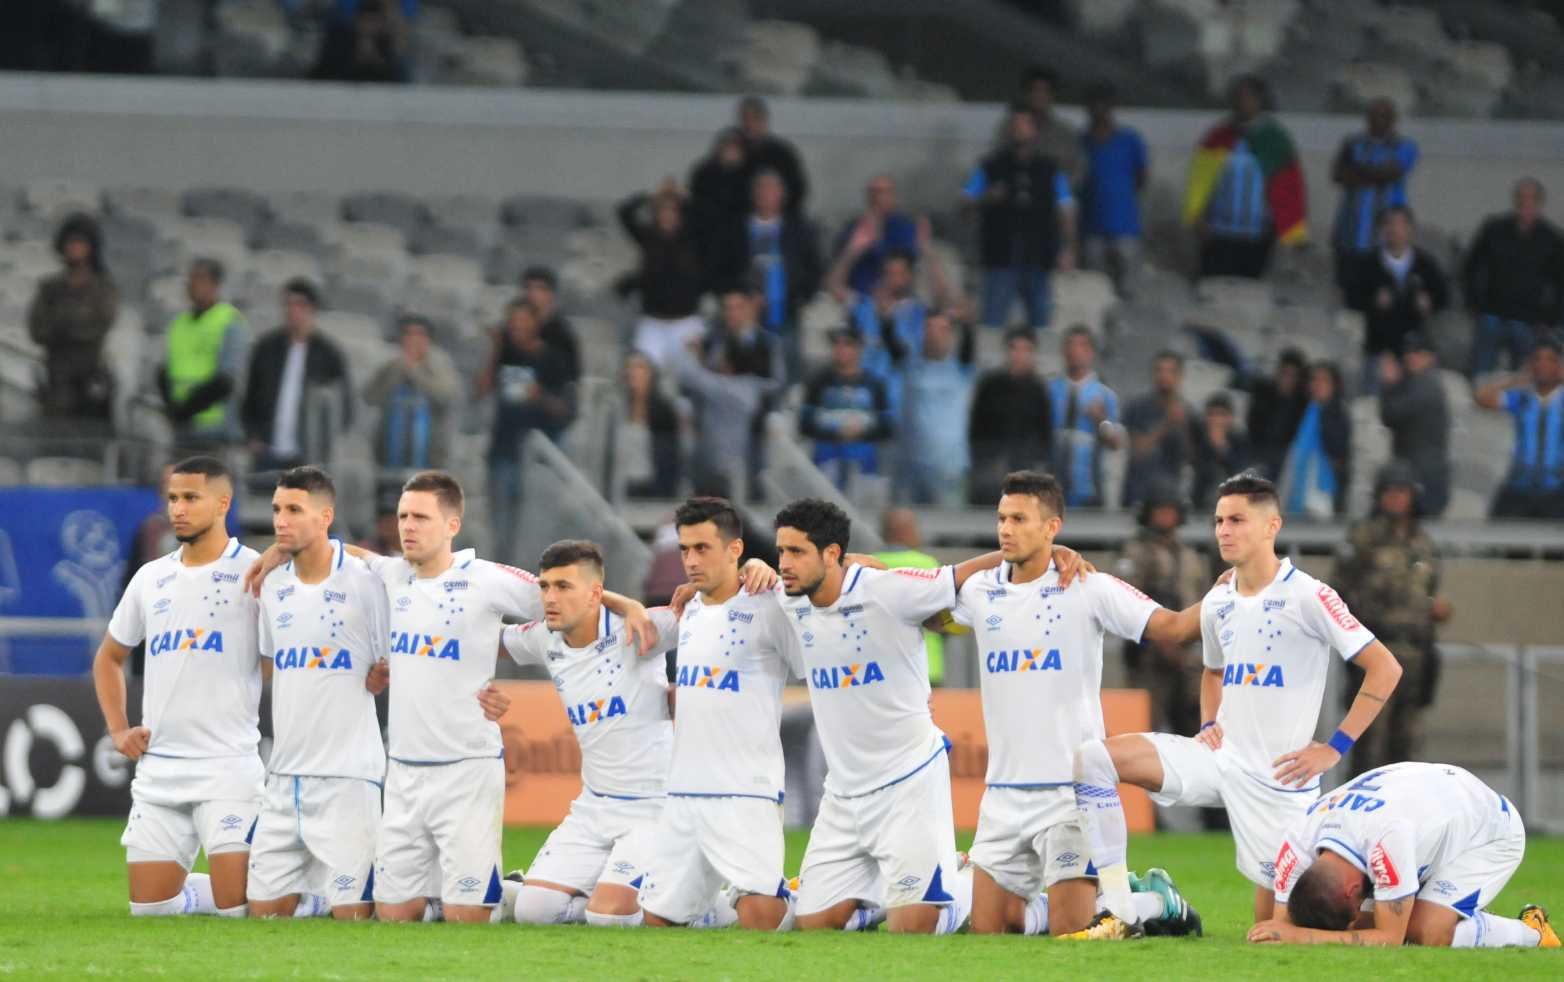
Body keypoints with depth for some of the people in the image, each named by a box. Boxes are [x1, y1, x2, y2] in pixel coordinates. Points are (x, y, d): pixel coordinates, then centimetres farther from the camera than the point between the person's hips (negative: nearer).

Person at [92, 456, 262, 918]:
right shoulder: (151, 578, 12)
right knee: (149, 906, 2)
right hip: (157, 770, 5)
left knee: (236, 906, -13)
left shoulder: (253, 572, -6)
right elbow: (109, 658, 24)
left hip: (228, 766, -5)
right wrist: (117, 729, 13)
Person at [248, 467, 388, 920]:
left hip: (346, 776, -6)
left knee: (352, 913, -9)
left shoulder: (363, 582, -9)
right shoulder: (272, 587, 9)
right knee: (264, 909, 3)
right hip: (285, 776, 6)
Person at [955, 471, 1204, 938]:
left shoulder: (1089, 589, -6)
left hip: (1070, 790, -5)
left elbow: (1170, 628, -9)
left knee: (1069, 931, -11)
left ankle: (1159, 904, 19)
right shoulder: (980, 591, 7)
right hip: (1004, 791, 5)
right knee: (987, 928, 3)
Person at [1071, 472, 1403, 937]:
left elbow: (1385, 669, -11)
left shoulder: (1306, 597, -11)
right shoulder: (1217, 602, 9)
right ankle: (1121, 915, -14)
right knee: (1092, 759, -12)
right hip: (1220, 757, 6)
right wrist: (1209, 724, 11)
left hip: (1275, 775, -6)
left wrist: (1334, 749, -13)